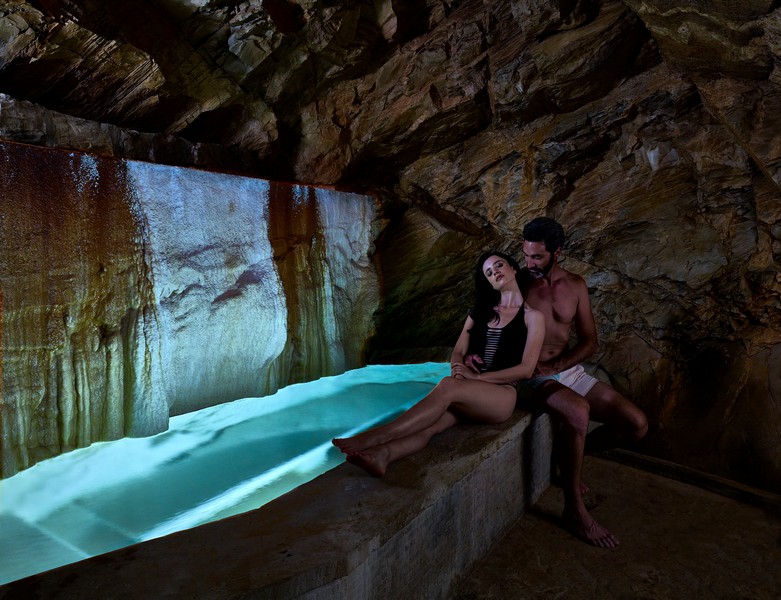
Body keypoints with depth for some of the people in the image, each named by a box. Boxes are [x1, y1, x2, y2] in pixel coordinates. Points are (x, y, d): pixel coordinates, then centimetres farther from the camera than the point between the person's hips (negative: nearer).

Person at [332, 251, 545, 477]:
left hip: (502, 394, -4)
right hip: (468, 393, 4)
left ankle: (376, 437, -42)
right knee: (427, 424, -30)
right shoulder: (480, 311, 21)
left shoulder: (532, 316, 6)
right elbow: (457, 353, 14)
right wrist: (458, 369, -11)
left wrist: (477, 376, -13)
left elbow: (526, 370, -4)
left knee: (448, 386, -36)